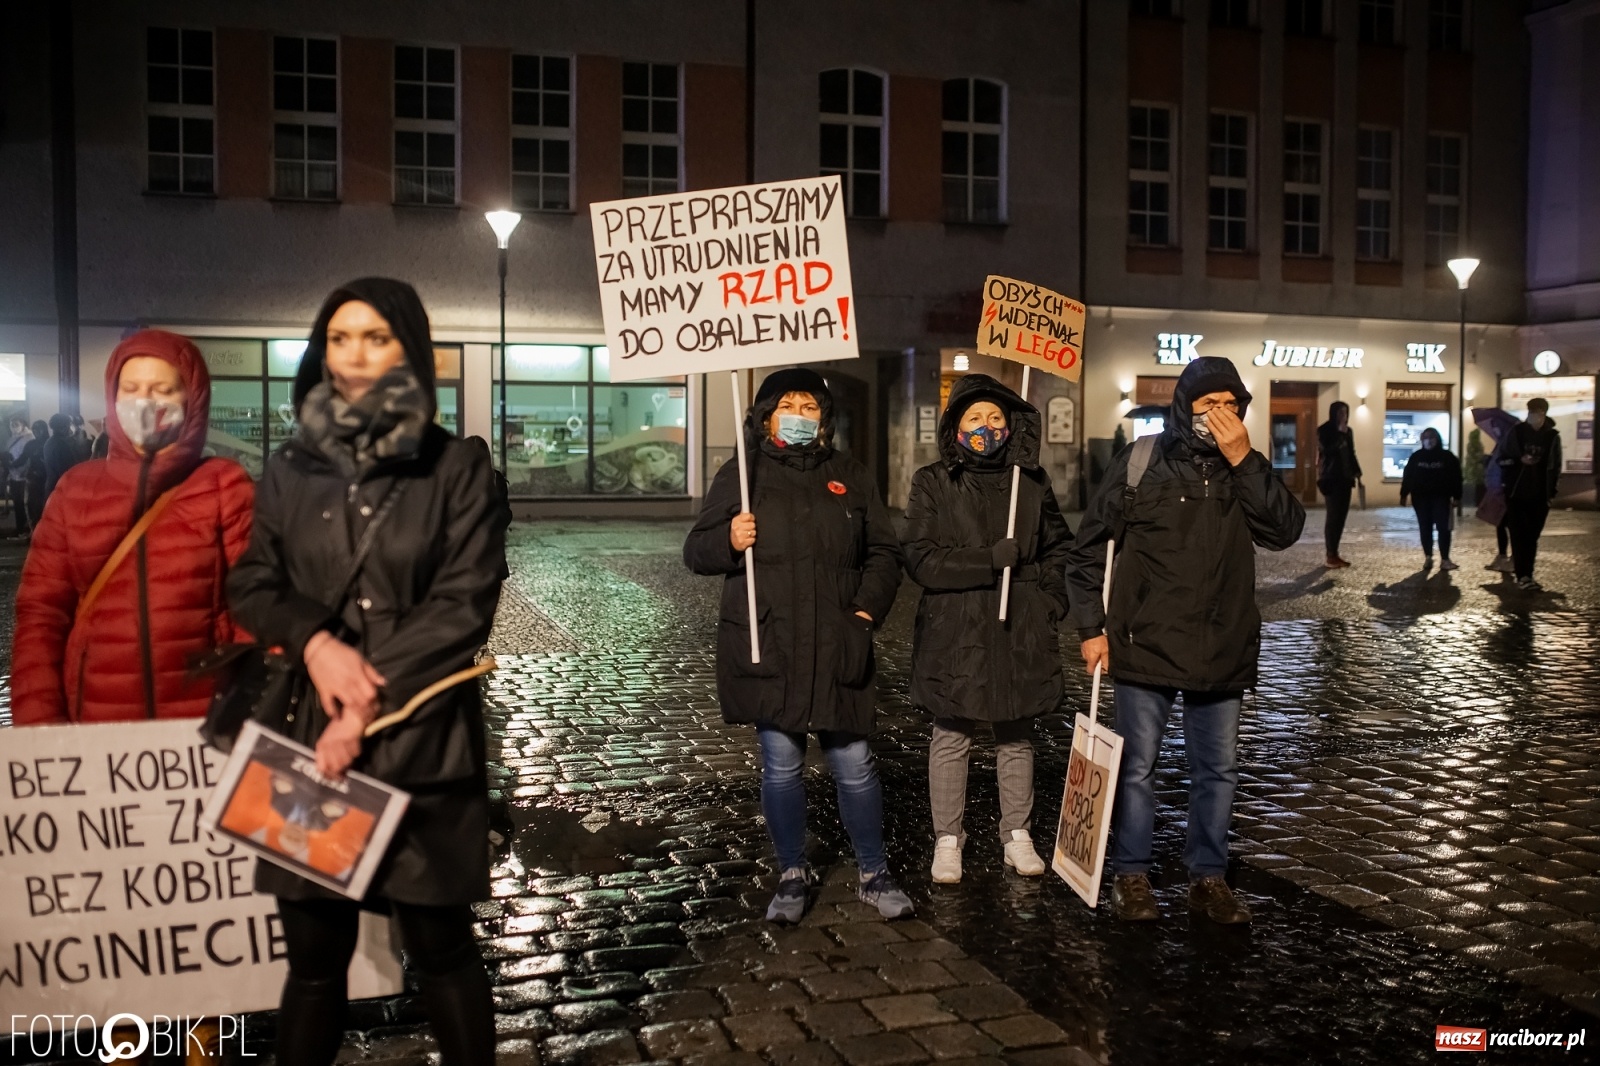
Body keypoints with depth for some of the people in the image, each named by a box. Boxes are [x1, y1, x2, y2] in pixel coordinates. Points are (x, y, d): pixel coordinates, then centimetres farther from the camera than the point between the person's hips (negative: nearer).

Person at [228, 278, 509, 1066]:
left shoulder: (458, 468, -1)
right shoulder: (291, 467, 10)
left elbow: (465, 603, -7)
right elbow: (252, 584, 12)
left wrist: (369, 704, -13)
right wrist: (315, 641, -9)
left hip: (422, 739, -3)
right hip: (307, 733, 3)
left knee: (439, 944, 6)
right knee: (313, 950, 9)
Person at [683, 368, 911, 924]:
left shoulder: (850, 476, 9)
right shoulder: (739, 476, 4)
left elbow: (884, 552, 13)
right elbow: (696, 552, 4)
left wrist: (868, 608, -2)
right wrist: (728, 540, -17)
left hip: (837, 650, 1)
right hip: (766, 651, -1)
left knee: (854, 765, 4)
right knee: (781, 768, 8)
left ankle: (874, 875, 21)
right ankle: (792, 874, 25)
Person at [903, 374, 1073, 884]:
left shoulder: (1031, 482, 6)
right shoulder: (932, 483, -2)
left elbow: (1059, 550, 15)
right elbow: (921, 560, -10)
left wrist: (1051, 602, 1)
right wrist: (992, 559, -17)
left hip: (1020, 636, 3)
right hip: (953, 634, -2)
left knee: (1017, 737, 13)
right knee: (951, 739, 6)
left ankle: (1017, 834, 27)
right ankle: (947, 838, 20)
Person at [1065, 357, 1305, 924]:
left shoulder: (1247, 468, 5)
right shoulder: (1142, 462, -4)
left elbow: (1284, 529, -12)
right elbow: (1087, 549, 0)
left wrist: (1242, 460, -18)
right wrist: (1092, 628, -3)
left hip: (1223, 652, 3)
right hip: (1146, 647, -3)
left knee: (1219, 770, 12)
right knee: (1137, 766, 6)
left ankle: (1208, 877, 27)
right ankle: (1131, 875, 21)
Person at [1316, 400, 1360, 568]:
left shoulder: (1347, 431, 13)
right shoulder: (1324, 430, -6)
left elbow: (1351, 453, 18)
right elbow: (1328, 450, -19)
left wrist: (1357, 472, 13)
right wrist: (1340, 433, -18)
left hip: (1345, 478, 7)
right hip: (1331, 478, -7)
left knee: (1341, 516, 6)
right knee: (1333, 516, -9)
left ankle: (1335, 553, 11)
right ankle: (1330, 556, -6)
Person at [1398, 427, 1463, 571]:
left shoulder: (1447, 456, 1)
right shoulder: (1416, 457, 5)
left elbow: (1456, 477, 1)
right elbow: (1407, 476, 7)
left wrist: (1456, 497, -3)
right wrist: (1403, 495, 4)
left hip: (1441, 497, -2)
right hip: (1421, 498, 2)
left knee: (1443, 527, -6)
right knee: (1425, 528, 6)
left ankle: (1445, 559, -4)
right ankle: (1428, 557, 15)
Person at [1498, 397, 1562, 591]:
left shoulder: (1552, 436, 3)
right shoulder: (1516, 432, -2)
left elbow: (1555, 466, 8)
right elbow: (1503, 458, 3)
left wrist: (1552, 493, 5)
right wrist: (1520, 460, -17)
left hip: (1539, 494, 2)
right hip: (1516, 492, -2)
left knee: (1532, 536, 7)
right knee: (1519, 535, -6)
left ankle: (1524, 572, 17)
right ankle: (1523, 576, -9)